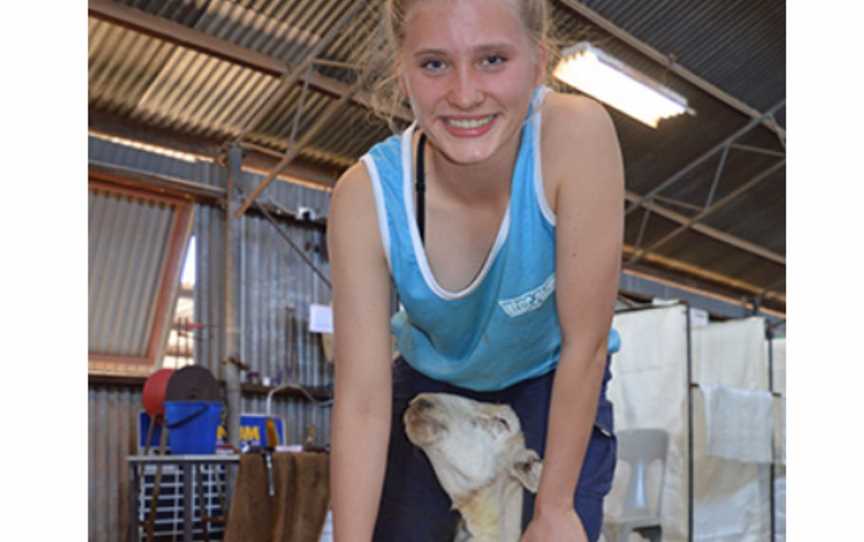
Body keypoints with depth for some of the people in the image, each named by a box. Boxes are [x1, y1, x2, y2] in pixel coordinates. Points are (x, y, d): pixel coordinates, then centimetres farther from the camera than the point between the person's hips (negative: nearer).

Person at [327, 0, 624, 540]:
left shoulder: (577, 135, -34)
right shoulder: (366, 195, -29)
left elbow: (584, 346, -26)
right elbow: (362, 403, -25)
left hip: (550, 383, -1)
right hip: (431, 381, 1)